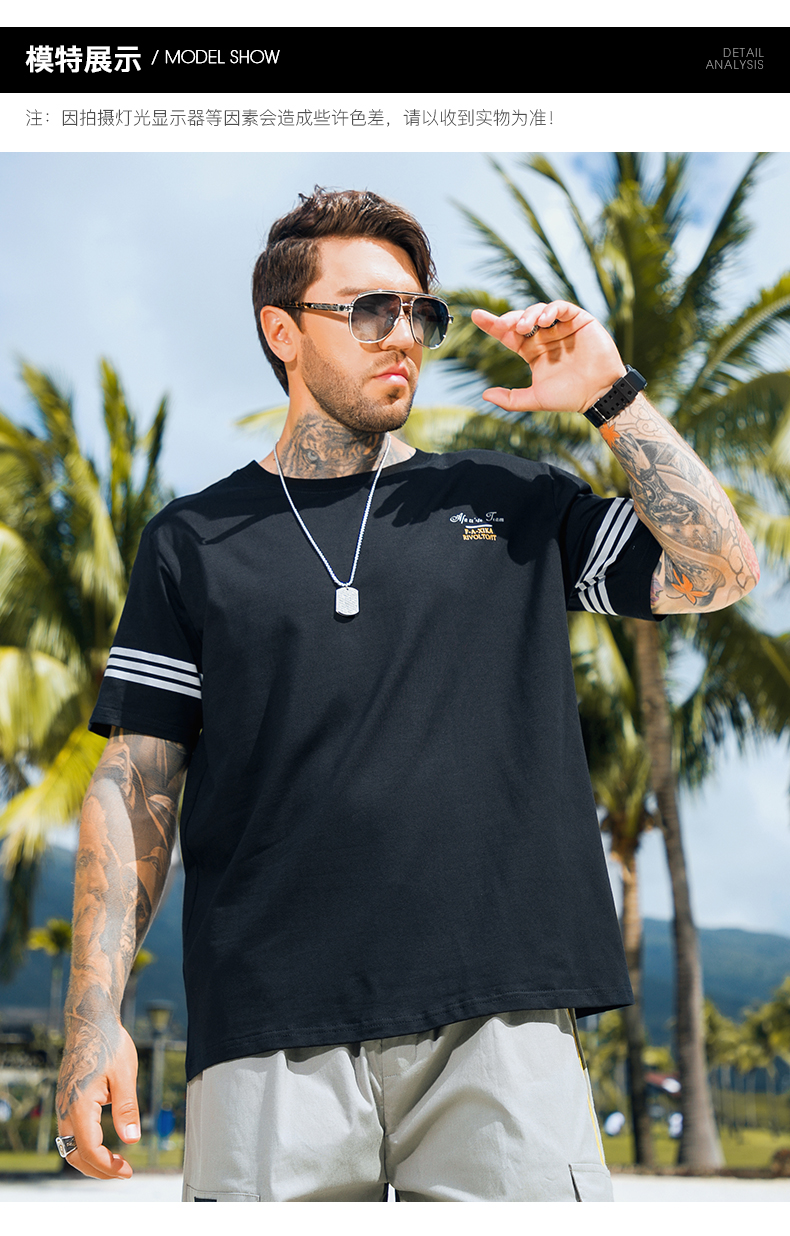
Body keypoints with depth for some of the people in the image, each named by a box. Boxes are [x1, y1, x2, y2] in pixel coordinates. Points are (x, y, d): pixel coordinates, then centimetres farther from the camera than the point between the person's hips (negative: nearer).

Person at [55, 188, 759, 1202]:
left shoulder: (510, 502, 16)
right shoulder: (195, 542, 12)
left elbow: (718, 572, 10)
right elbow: (136, 788, 8)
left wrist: (610, 398, 6)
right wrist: (95, 1015, -1)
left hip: (498, 1015, 1)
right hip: (272, 1032, 0)